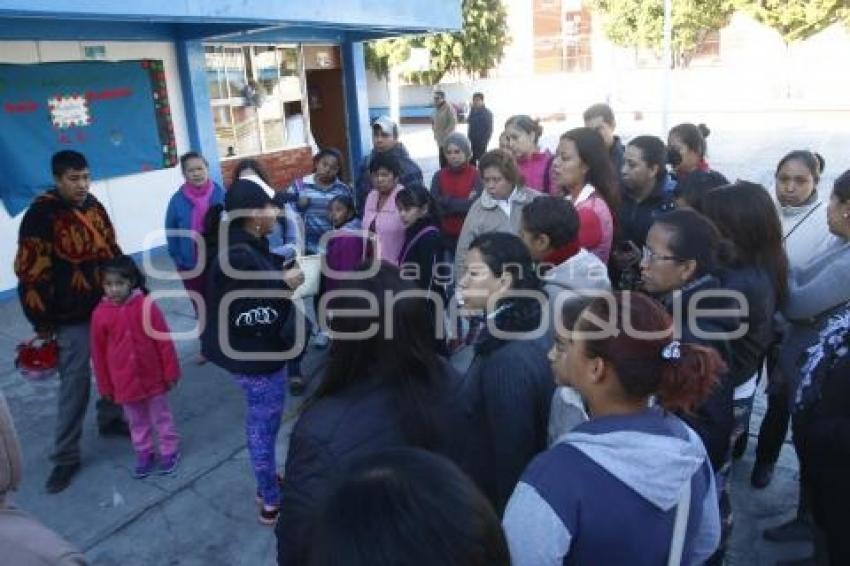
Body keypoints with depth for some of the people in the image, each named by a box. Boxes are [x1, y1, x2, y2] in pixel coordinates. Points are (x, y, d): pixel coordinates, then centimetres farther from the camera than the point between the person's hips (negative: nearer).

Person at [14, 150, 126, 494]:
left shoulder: (95, 207, 5)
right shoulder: (41, 215, -16)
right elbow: (31, 273, -15)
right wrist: (42, 322, -13)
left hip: (108, 306, 6)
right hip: (72, 318, -6)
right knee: (75, 384, -1)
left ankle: (110, 419, 39)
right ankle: (65, 457, 12)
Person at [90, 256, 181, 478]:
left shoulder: (146, 306, -15)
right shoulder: (100, 314, -9)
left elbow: (164, 340, -9)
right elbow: (99, 352, -1)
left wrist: (170, 372, -6)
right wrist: (105, 385, 3)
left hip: (153, 376, -2)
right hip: (124, 381, 2)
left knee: (161, 416, 16)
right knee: (136, 421, 18)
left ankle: (169, 450, 31)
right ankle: (144, 454, 34)